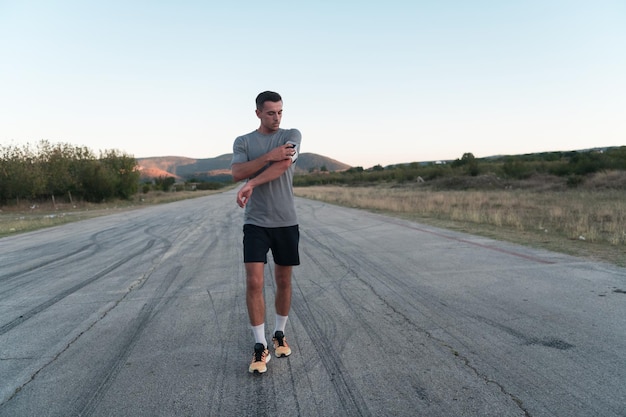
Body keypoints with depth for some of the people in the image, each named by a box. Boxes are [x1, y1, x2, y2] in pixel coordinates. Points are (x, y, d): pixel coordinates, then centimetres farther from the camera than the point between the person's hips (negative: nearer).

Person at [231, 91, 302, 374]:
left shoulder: (292, 135, 3)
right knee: (254, 283, -9)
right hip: (255, 223, 0)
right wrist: (270, 155, -21)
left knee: (284, 282, 10)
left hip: (286, 223, 1)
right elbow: (237, 173, -13)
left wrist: (251, 184, -23)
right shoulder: (243, 142, 5)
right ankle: (260, 347, 4)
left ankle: (279, 334, 31)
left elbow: (284, 164, -17)